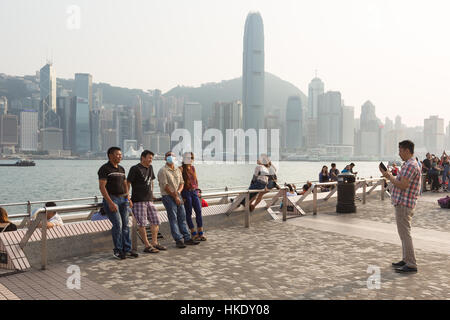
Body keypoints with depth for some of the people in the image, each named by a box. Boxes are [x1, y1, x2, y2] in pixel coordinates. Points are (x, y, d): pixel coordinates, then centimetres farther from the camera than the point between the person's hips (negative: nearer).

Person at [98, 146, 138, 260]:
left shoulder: (121, 169, 15)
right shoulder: (105, 169, -8)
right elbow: (102, 187, -14)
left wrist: (128, 198, 11)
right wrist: (110, 203, -20)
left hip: (123, 199, 7)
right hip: (111, 199, -7)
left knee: (125, 225, 5)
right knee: (118, 225, -10)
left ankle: (127, 250, 12)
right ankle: (117, 250, 5)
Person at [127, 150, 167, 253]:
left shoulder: (150, 167, 14)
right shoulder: (135, 169, -9)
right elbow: (128, 183, -11)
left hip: (149, 200, 8)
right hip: (138, 201, -8)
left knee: (155, 221, 8)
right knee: (142, 224, -4)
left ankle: (154, 243, 19)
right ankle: (147, 246, 3)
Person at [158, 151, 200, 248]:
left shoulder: (178, 170, 15)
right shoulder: (163, 171, -7)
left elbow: (182, 183, 13)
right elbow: (165, 186, -12)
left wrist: (178, 191, -8)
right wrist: (175, 196, -12)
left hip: (178, 196, 7)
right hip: (168, 197, -6)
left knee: (182, 217, 7)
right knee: (173, 219, -4)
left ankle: (187, 238, 12)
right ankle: (178, 240, -1)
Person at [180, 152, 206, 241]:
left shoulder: (193, 168, 12)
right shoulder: (181, 169, -9)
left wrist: (197, 189, 13)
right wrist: (182, 196, -14)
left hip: (194, 192, 6)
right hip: (186, 192, -6)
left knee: (199, 211, 0)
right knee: (189, 213, 2)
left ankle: (200, 233, 5)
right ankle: (193, 233, 10)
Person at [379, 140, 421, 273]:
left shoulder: (411, 165, -17)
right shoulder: (408, 164, 17)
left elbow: (402, 185, -23)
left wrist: (390, 177, -11)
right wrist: (388, 175, 12)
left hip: (404, 205, -11)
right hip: (402, 203, 11)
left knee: (405, 234, -6)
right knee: (404, 233, 17)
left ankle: (411, 265, -1)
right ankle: (406, 260, 27)